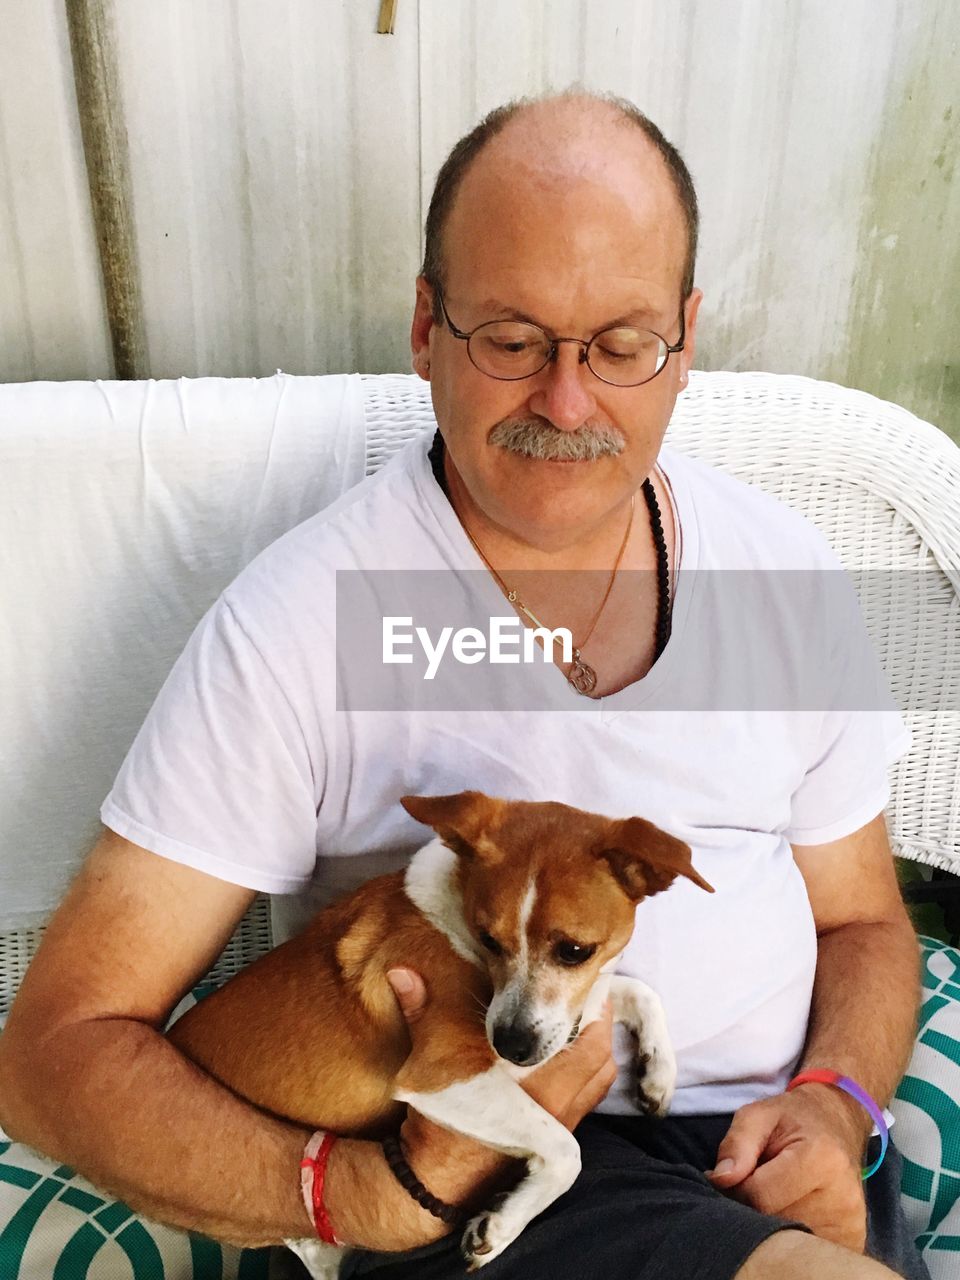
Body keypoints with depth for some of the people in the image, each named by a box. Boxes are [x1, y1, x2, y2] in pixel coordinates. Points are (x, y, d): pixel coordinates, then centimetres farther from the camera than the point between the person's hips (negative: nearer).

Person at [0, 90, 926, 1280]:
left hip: (769, 1148, 5)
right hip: (481, 1175, -4)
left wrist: (835, 1105, -9)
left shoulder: (787, 572, -1)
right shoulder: (288, 632, -13)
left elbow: (864, 925, 11)